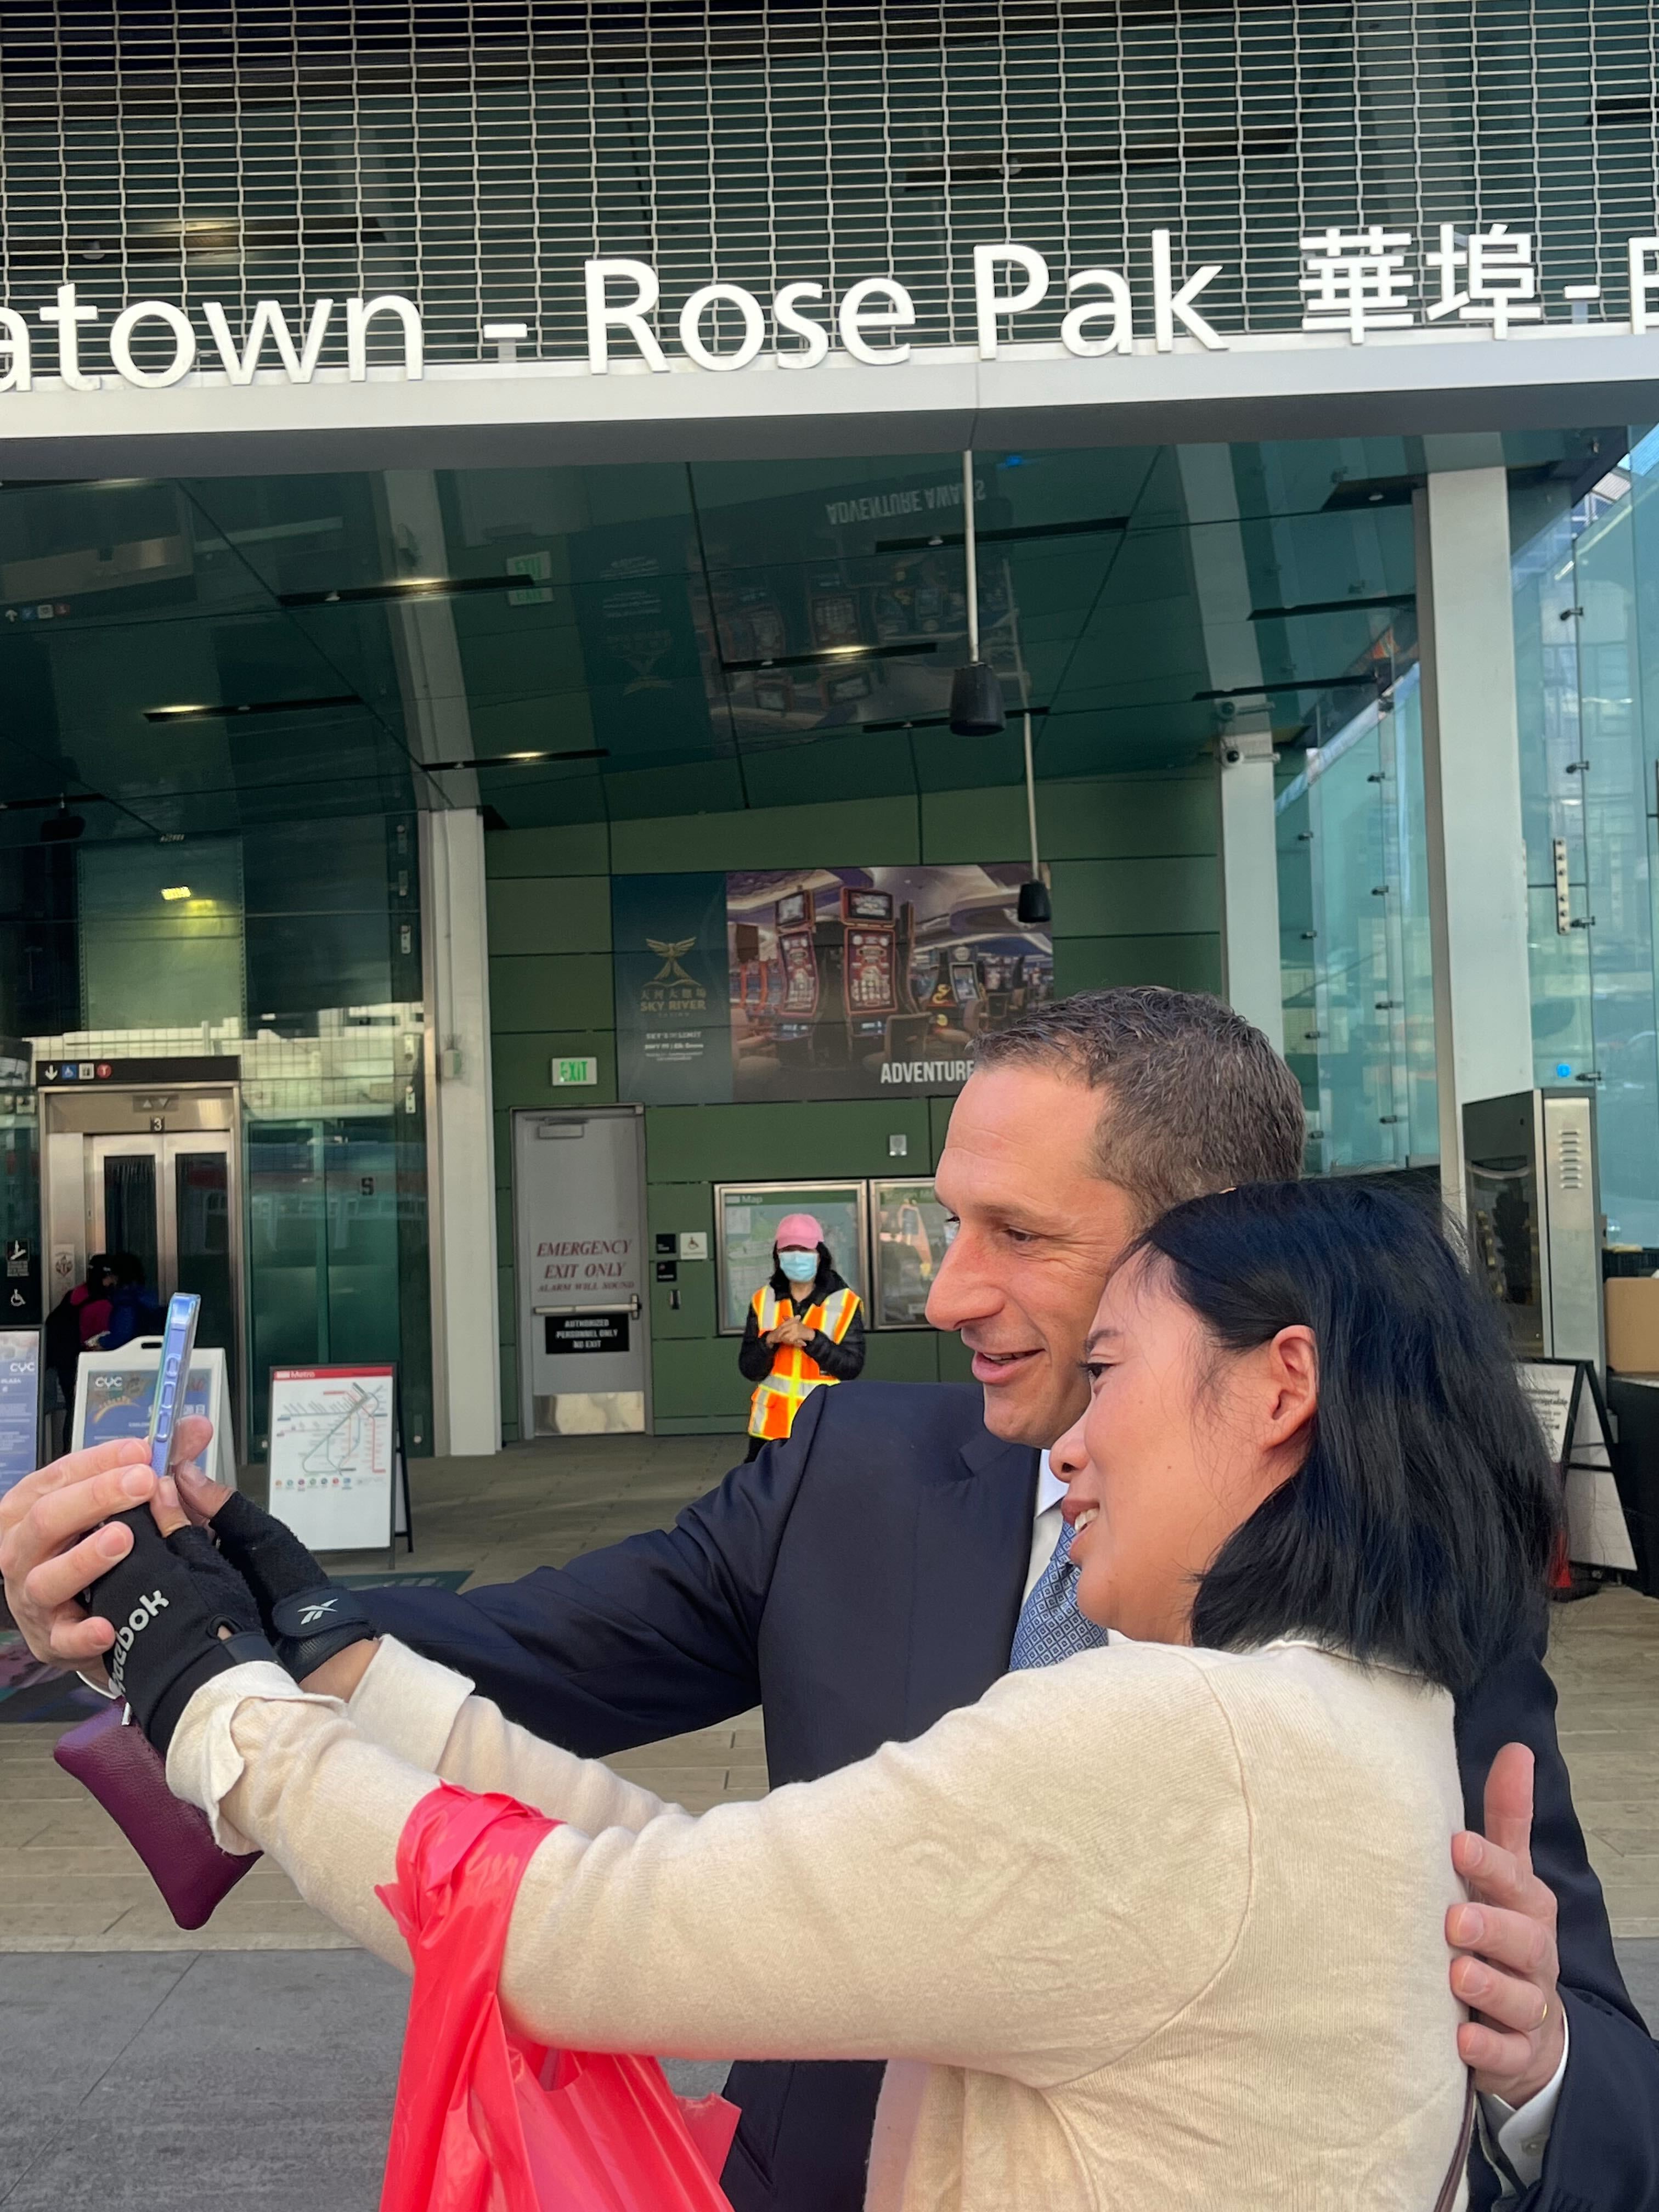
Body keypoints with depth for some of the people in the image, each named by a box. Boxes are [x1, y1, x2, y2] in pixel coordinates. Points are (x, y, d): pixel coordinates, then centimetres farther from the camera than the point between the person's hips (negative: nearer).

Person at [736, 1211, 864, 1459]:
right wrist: (772, 1339, -16)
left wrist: (811, 1337, -22)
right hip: (771, 1426, 2)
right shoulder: (763, 1301, 6)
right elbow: (749, 1369, 3)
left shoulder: (845, 1302, -1)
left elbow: (852, 1367, -9)